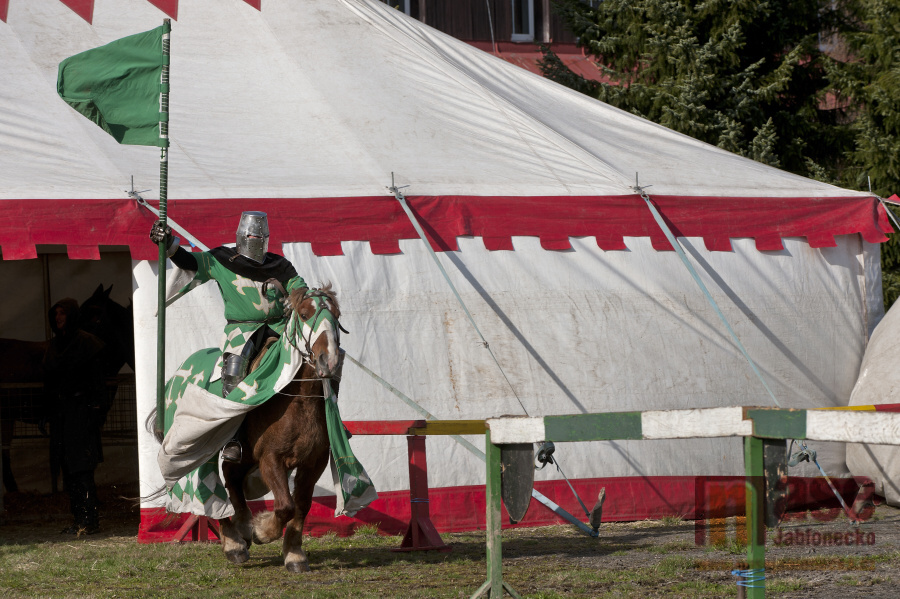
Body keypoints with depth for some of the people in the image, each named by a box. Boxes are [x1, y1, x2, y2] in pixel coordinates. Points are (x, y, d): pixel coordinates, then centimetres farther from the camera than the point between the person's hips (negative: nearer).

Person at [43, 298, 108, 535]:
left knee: (81, 469, -11)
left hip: (81, 407, -7)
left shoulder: (86, 342, -5)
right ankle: (79, 519, 9)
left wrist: (97, 408, -17)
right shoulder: (54, 345, 16)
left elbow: (97, 379, -10)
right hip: (60, 413, 7)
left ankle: (89, 520, -11)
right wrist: (46, 412, 14)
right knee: (68, 469, 5)